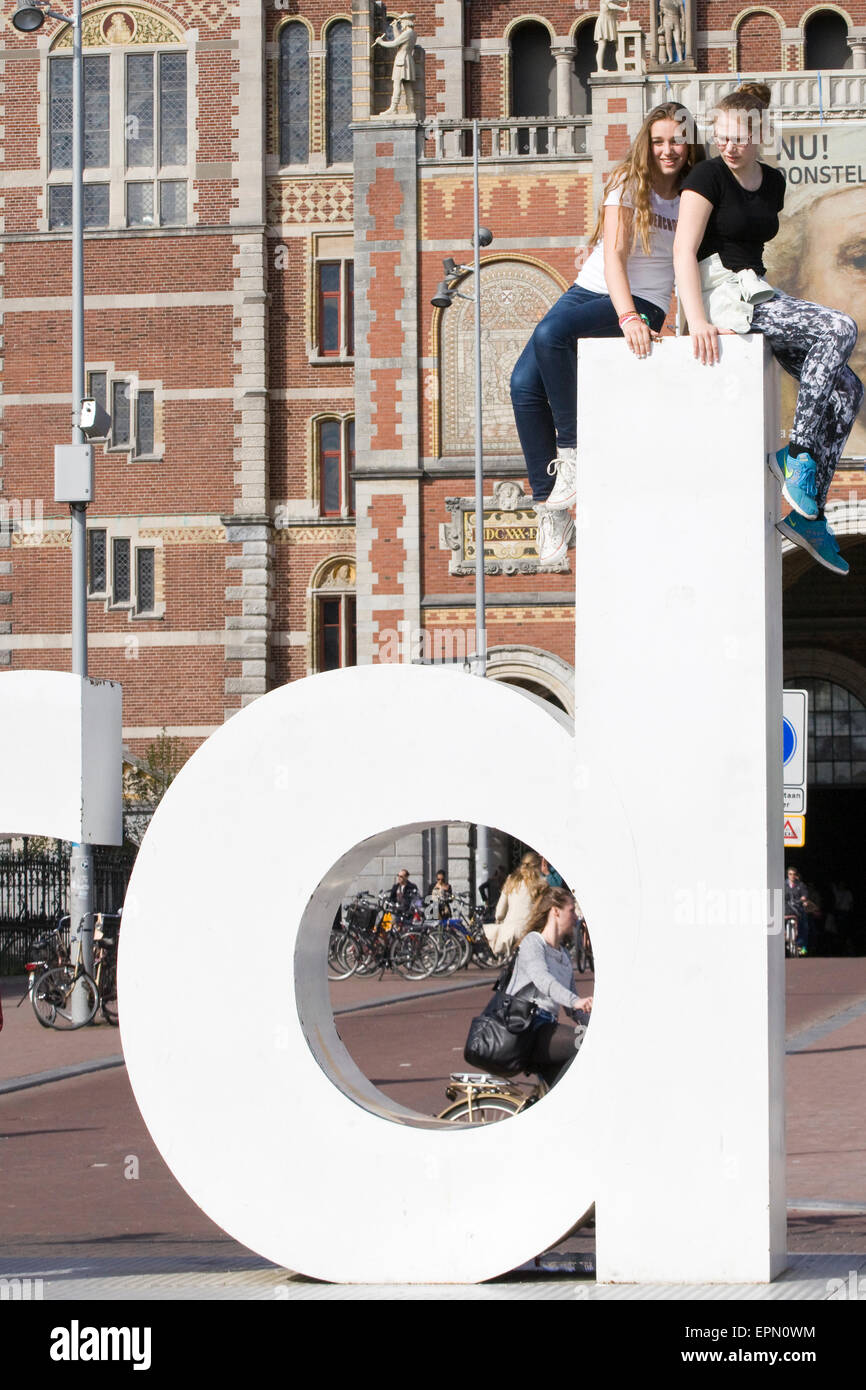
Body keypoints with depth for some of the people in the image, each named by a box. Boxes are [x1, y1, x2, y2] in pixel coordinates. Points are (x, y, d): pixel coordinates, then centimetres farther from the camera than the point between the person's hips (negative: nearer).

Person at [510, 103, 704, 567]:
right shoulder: (628, 184, -2)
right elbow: (613, 254, -13)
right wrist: (627, 318, -28)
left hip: (644, 303, -2)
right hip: (591, 289, 2)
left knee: (551, 334, -33)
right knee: (524, 382, -19)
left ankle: (571, 451, -21)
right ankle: (549, 508, -15)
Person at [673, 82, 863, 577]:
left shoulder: (773, 183, 14)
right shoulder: (708, 176, -8)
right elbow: (684, 250, -16)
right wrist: (698, 321, -26)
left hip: (758, 293, 8)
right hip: (723, 295, -8)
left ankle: (808, 515, -6)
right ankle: (797, 453, -21)